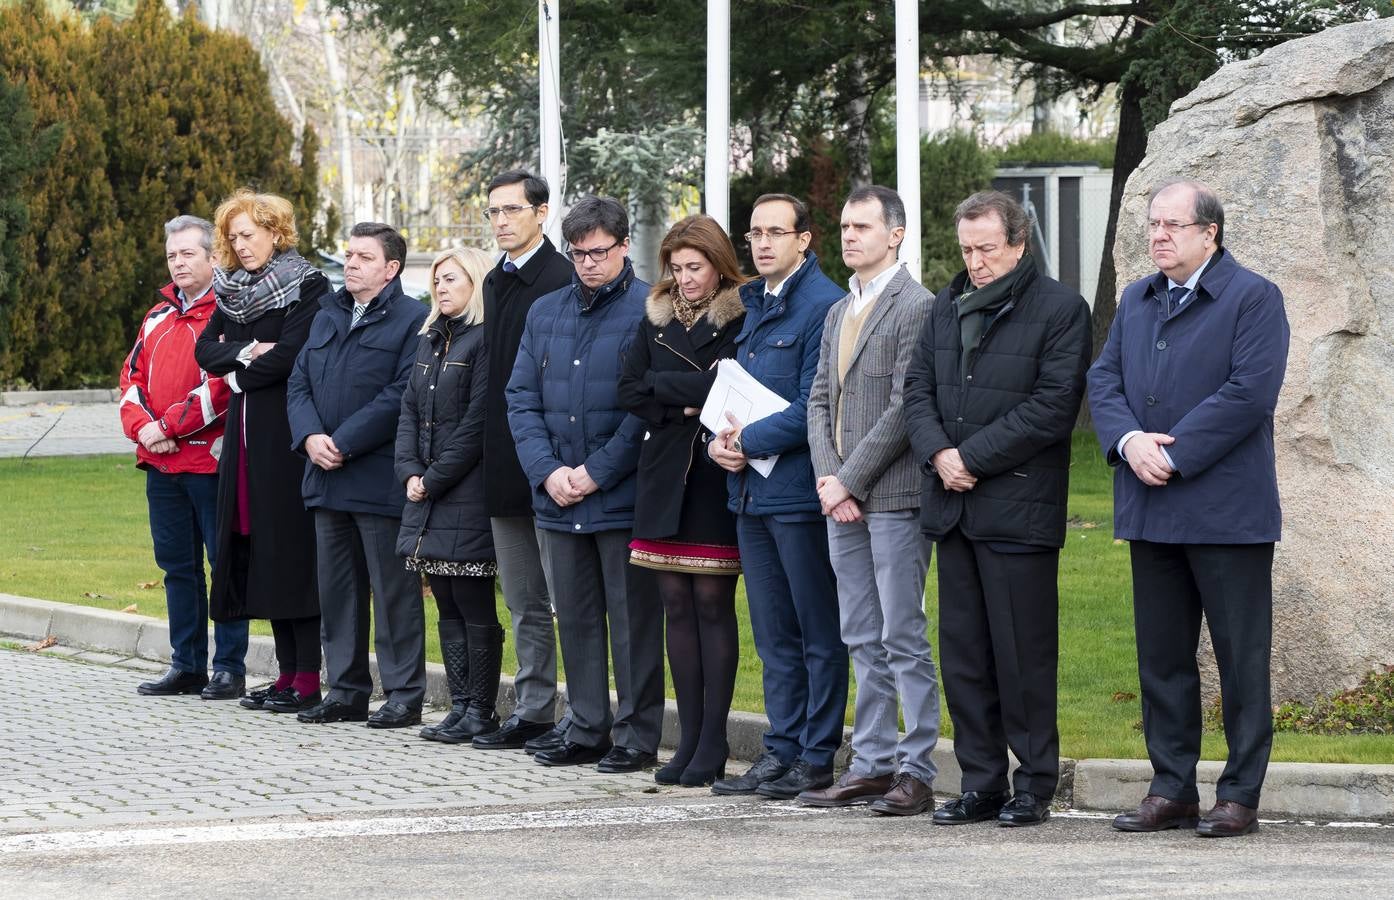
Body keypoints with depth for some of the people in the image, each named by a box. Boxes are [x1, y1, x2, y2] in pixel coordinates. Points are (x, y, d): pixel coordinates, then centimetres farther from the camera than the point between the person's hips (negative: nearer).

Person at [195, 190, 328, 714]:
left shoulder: (306, 287, -7)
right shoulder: (232, 289, 16)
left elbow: (290, 353, -17)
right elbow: (206, 350, 8)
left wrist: (239, 375, -5)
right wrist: (245, 352, -9)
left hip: (288, 430, -7)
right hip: (246, 431, 7)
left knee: (290, 547, -9)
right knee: (259, 548, 6)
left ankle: (309, 678, -7)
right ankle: (288, 672, 11)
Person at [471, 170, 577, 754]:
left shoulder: (565, 279, -11)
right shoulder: (495, 282, 15)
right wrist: (490, 453, 15)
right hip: (506, 466, 9)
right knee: (524, 603, 13)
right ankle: (532, 714, 18)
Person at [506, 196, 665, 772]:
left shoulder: (649, 311, -6)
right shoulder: (545, 313, 13)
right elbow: (521, 399, 10)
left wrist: (596, 473, -13)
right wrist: (547, 471, -5)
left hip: (624, 500, -6)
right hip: (557, 502, 6)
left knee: (632, 620, 0)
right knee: (575, 618, 11)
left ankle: (636, 736, 6)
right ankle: (587, 731, 19)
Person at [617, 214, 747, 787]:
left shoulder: (742, 318, -3)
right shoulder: (657, 319, 15)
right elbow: (629, 392, 6)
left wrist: (665, 387, -9)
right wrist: (687, 402, -7)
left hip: (714, 478, -5)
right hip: (664, 476, 5)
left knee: (712, 603, -4)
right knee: (677, 605, 5)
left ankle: (712, 744, -1)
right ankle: (689, 740, 9)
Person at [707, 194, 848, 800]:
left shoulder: (823, 306, -11)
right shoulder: (750, 304, 15)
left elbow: (814, 408, -17)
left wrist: (750, 442, -12)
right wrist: (721, 442, 2)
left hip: (800, 492, -9)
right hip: (751, 493, 9)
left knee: (819, 635, 0)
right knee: (774, 637, 13)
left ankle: (817, 758, 4)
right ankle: (781, 751, 19)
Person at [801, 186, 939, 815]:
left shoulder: (915, 307, -9)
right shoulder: (840, 313, 18)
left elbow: (904, 408, -15)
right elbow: (820, 401, 16)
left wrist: (849, 481, -14)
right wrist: (827, 477, -1)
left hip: (892, 496, -8)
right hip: (841, 498, 8)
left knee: (903, 638, -6)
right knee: (863, 640, 11)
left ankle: (916, 772, -4)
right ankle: (872, 764, 15)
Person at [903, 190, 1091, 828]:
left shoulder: (1059, 309, -5)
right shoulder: (946, 307, 16)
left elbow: (1052, 405, -13)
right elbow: (918, 387, 13)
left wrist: (973, 457, -14)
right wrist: (937, 452, -6)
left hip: (1019, 507, -6)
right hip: (952, 506, 6)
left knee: (1024, 654, -3)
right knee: (963, 653, 8)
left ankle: (1034, 786, 6)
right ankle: (981, 784, 15)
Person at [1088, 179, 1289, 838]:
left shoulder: (1253, 299, -5)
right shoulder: (1136, 301, 16)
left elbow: (1248, 393, -15)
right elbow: (1104, 380, 10)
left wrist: (1173, 455, -17)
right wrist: (1128, 440, -10)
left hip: (1227, 511, -6)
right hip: (1150, 512, 6)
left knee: (1241, 660, 0)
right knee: (1161, 656, 10)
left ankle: (1240, 796, 5)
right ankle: (1172, 790, 17)